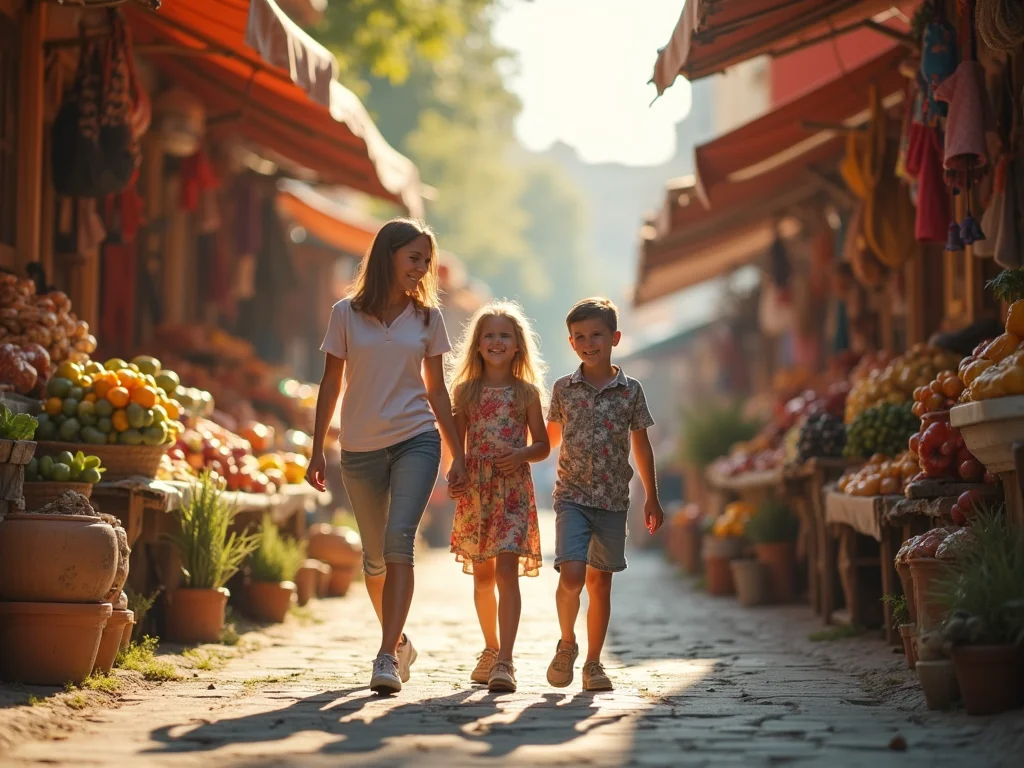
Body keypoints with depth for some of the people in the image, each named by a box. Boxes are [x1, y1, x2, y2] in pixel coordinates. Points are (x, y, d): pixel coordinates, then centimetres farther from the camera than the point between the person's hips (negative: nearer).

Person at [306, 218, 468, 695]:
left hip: (416, 441, -1)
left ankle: (387, 657, -22)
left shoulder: (427, 317, 4)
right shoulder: (347, 314, 0)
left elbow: (436, 390, 9)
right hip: (360, 449, 1)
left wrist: (458, 455, 7)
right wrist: (317, 452, 2)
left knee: (399, 540, -19)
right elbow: (331, 385, 5)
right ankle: (398, 642, 33)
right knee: (375, 556, 10)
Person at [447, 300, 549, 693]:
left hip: (514, 489, -3)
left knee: (506, 571, -14)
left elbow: (543, 446, 7)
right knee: (482, 574, 11)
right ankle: (492, 649, 28)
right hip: (474, 490, 3)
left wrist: (521, 455, -13)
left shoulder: (527, 392, 3)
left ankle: (505, 661, -19)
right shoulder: (465, 391, 7)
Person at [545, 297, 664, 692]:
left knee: (600, 581, 7)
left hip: (613, 499, 1)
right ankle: (566, 643, 8)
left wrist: (652, 497, 12)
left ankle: (593, 662, 17)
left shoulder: (630, 390, 2)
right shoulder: (563, 389, 2)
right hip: (572, 496, -1)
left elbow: (641, 445, 10)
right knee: (571, 574, -16)